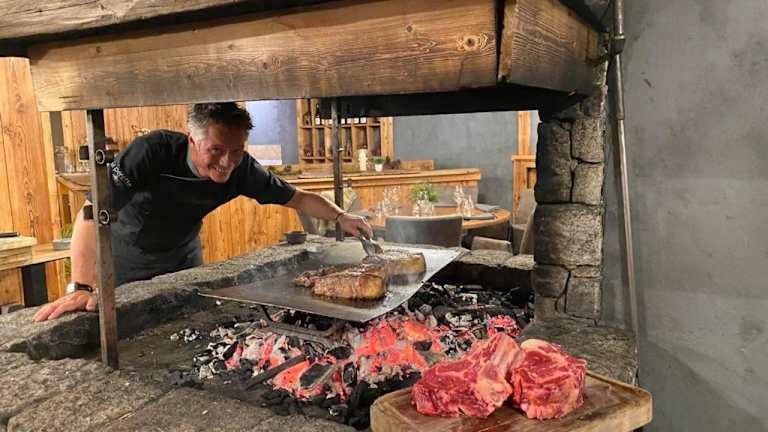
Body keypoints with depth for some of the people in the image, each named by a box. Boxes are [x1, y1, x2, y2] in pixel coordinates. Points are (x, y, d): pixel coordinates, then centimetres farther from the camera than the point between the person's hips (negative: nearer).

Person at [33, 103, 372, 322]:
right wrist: (81, 287, -46)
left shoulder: (241, 169, -23)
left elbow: (297, 198, -11)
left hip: (184, 261, 4)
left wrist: (341, 217, -21)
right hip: (128, 265, -3)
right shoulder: (153, 152, -36)